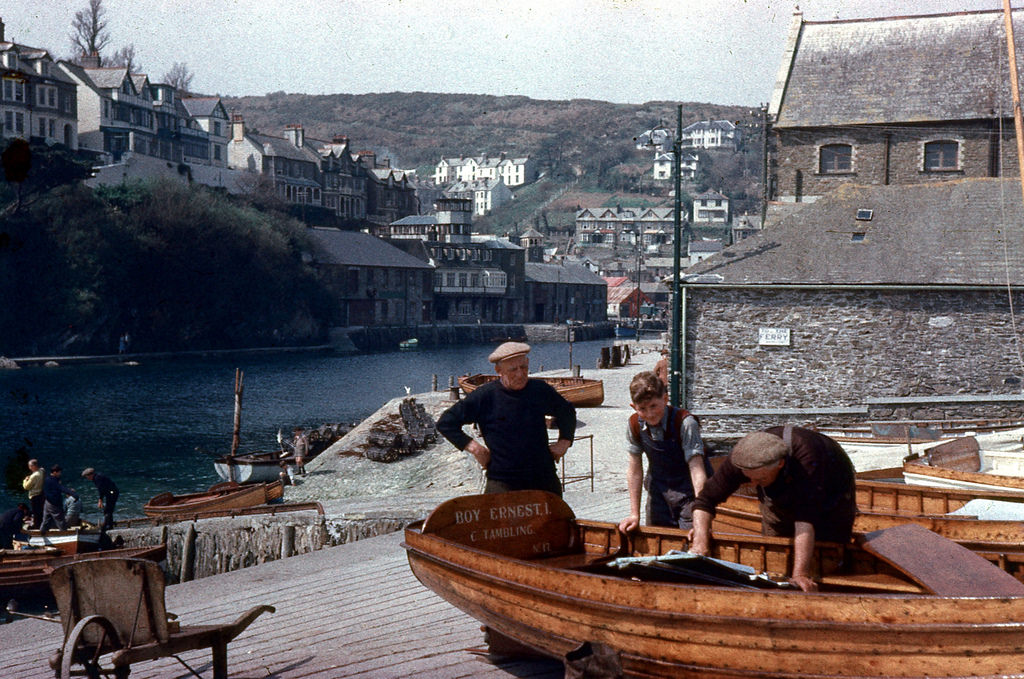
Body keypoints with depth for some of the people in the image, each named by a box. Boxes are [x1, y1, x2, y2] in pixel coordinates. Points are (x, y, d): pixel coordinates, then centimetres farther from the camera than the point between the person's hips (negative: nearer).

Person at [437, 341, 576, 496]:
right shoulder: (484, 396, -5)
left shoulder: (540, 390, 5)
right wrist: (473, 447, -7)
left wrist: (564, 441, 12)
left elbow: (567, 412, 26)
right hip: (502, 483, -3)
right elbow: (445, 423, 1)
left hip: (544, 480, 4)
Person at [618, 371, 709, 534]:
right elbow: (634, 470, -1)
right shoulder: (635, 425, -10)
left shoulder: (684, 423, -24)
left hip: (689, 492, -4)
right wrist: (634, 515, 0)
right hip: (658, 493, 4)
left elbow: (697, 469, -28)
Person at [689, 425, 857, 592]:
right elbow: (706, 499, -29)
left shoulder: (806, 457, -46)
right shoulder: (741, 458, -34)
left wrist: (800, 574, -56)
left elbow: (806, 518, -50)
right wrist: (700, 542, -44)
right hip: (780, 501, 3)